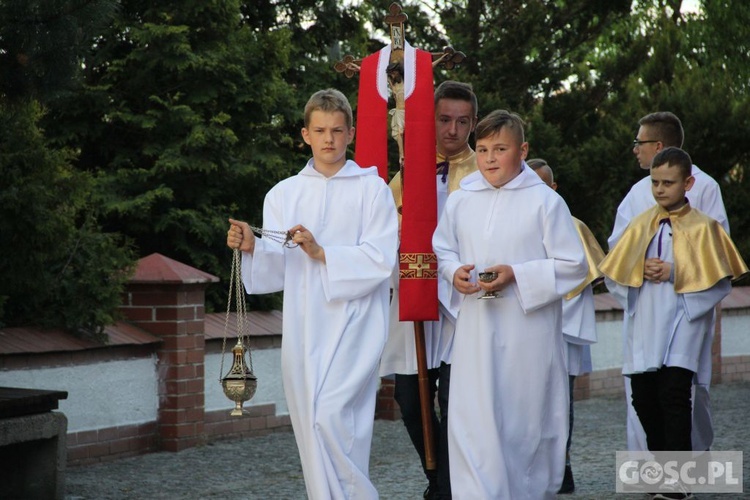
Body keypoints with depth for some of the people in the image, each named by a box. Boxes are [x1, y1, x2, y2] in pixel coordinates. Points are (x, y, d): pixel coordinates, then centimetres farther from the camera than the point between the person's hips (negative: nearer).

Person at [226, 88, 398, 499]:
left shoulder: (371, 189, 3)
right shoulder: (284, 193, 12)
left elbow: (380, 259, -7)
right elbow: (278, 269, 6)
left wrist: (322, 254, -17)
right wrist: (252, 248, -14)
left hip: (352, 324, -4)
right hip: (303, 328, 4)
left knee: (331, 416, -17)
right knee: (312, 430, 5)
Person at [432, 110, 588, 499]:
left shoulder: (545, 201, -5)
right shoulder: (460, 201, 5)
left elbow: (573, 265, -5)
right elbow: (442, 249, 18)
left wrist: (517, 275, -16)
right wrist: (455, 271, -5)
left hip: (529, 333, -2)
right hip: (475, 331, 2)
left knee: (529, 425, 8)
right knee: (473, 421, -6)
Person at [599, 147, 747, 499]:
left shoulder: (703, 228, 1)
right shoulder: (641, 224, 12)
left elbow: (720, 282, -6)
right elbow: (614, 272, 13)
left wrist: (675, 273, -13)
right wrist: (641, 272, -6)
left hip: (682, 325, -4)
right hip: (644, 327, 5)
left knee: (673, 394, -14)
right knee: (644, 399, 5)